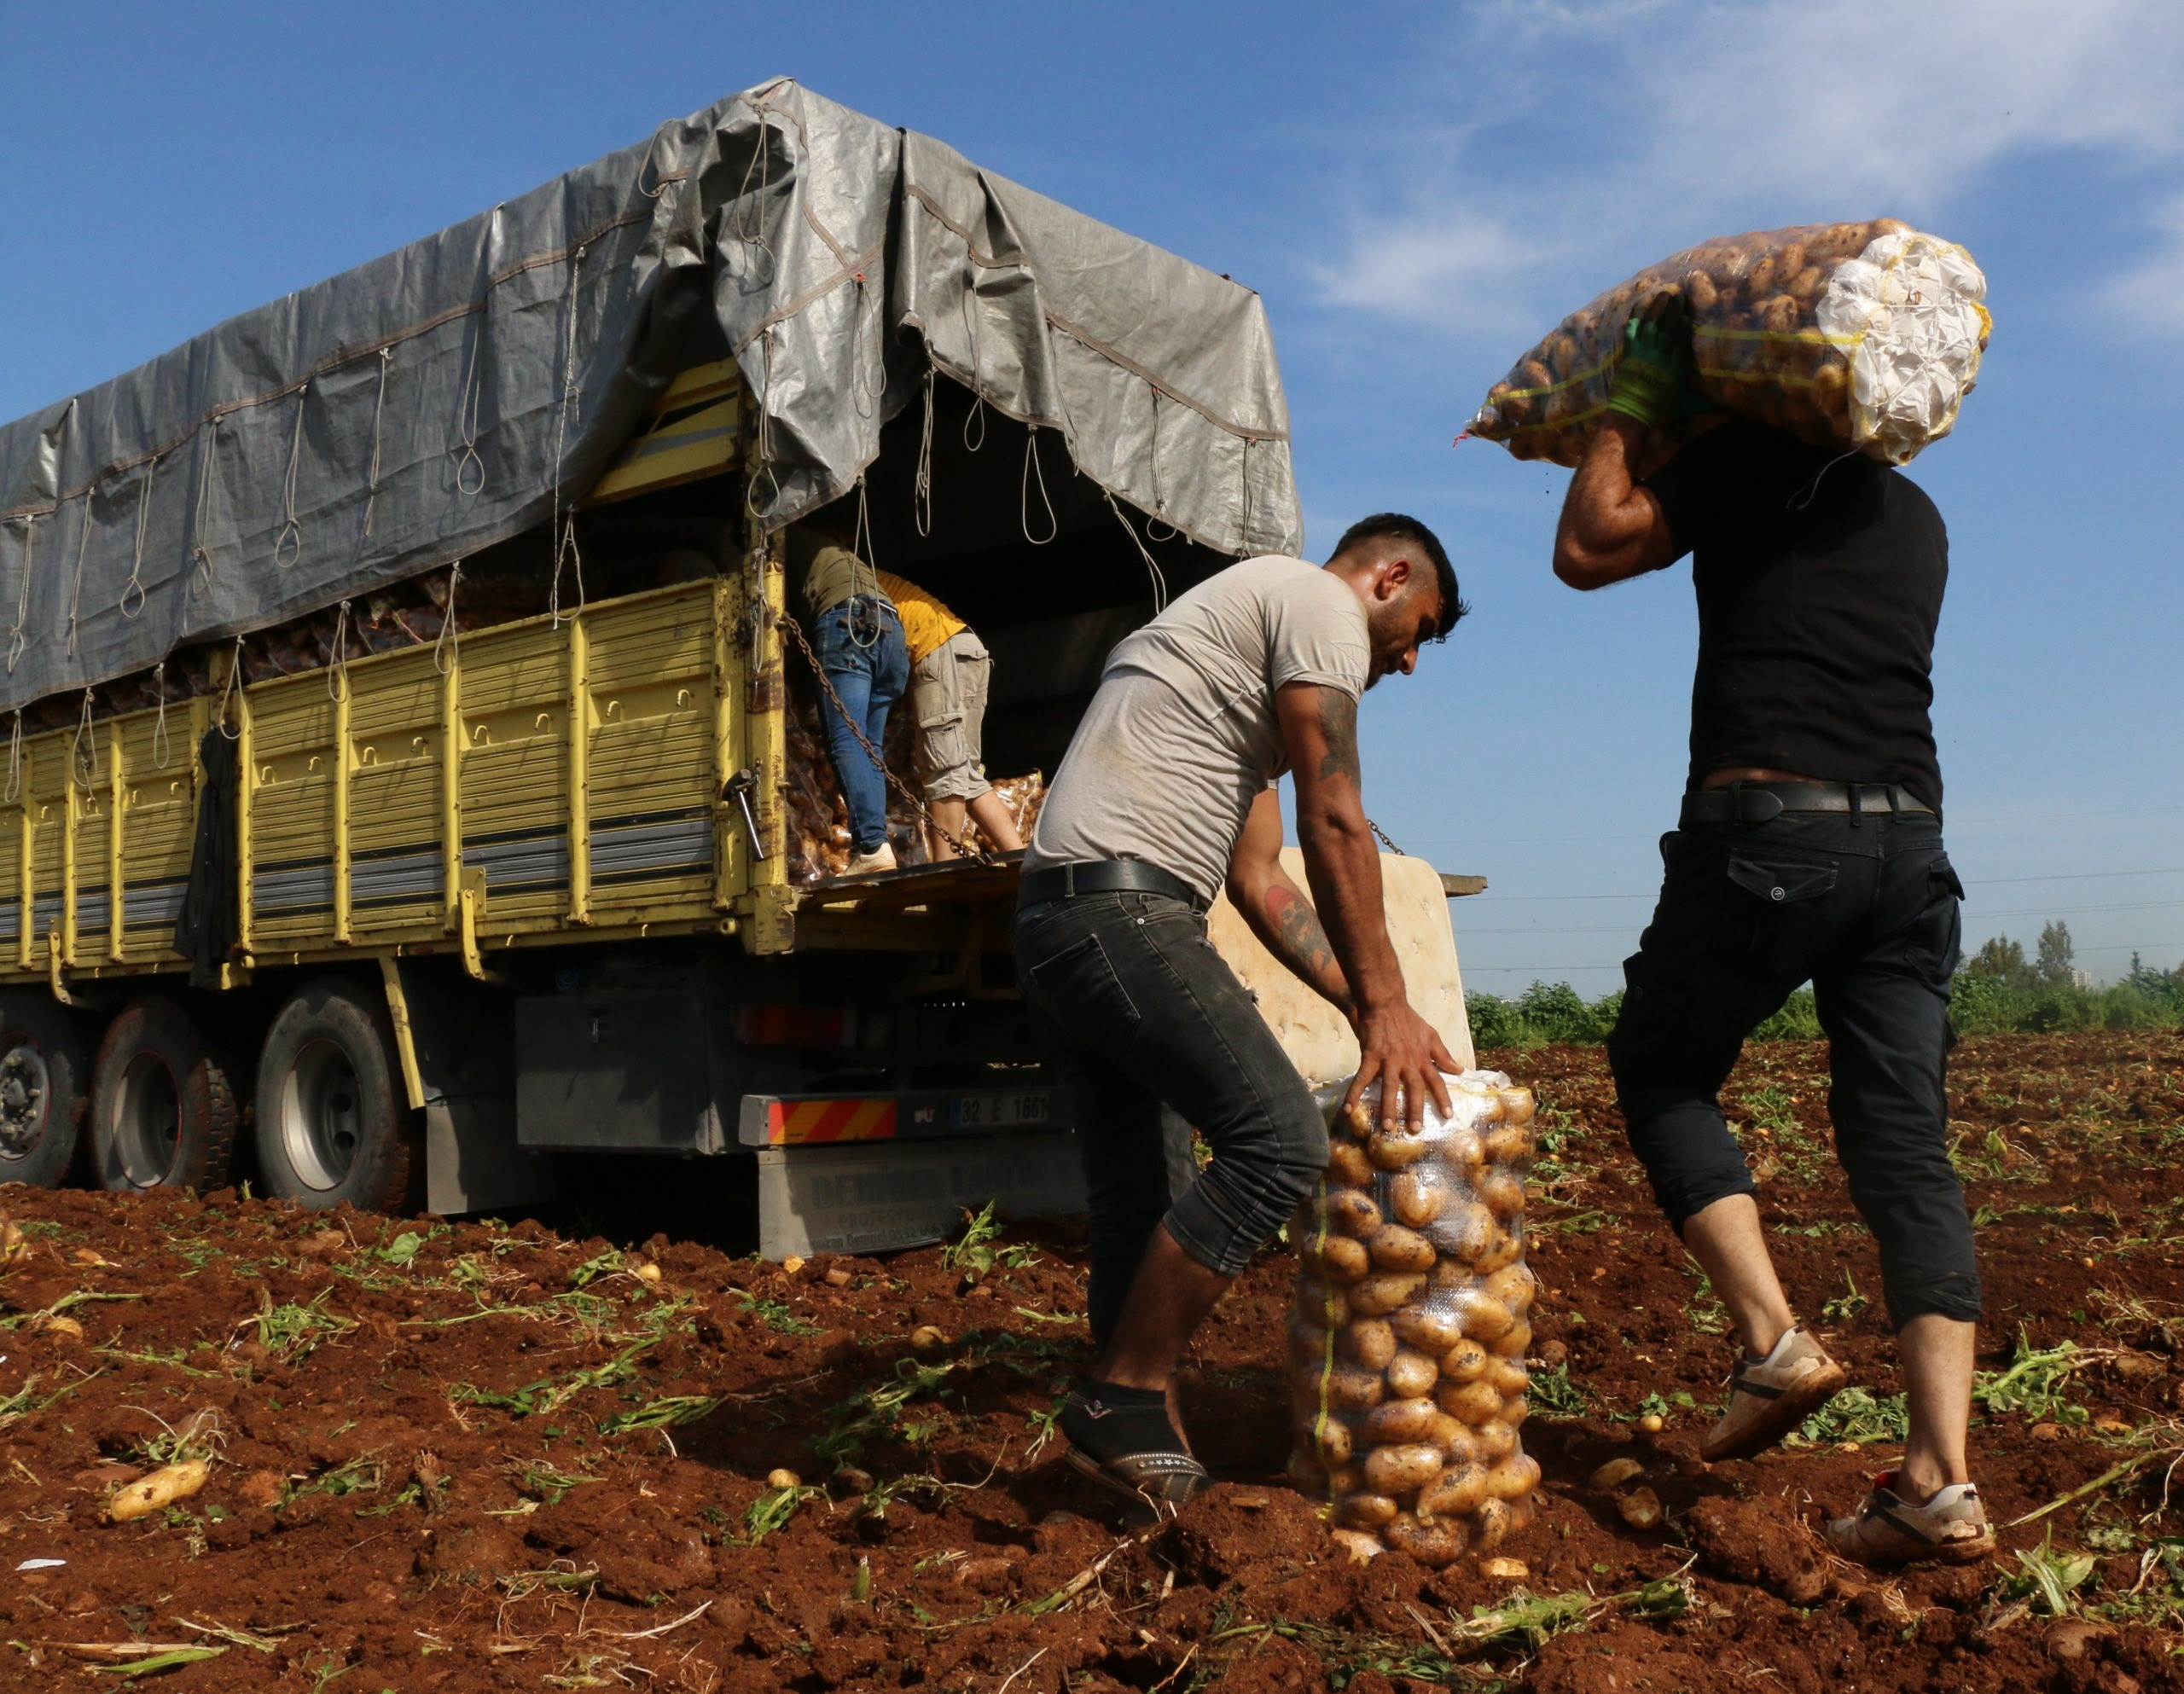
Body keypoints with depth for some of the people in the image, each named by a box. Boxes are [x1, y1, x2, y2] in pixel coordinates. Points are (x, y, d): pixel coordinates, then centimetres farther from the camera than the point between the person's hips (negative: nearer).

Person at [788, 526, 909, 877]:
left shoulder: (797, 536, 22)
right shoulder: (843, 548, 40)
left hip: (848, 623, -7)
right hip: (892, 628, 7)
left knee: (846, 741, -16)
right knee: (870, 748, 4)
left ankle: (871, 847, -30)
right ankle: (875, 848, -10)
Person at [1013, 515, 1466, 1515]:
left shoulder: (1252, 628, 31)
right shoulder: (1321, 603, 2)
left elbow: (1260, 880, 24)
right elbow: (1333, 820, -8)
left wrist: (1364, 1005, 15)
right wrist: (1386, 1003, -7)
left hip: (1053, 924, 11)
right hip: (1123, 912, -11)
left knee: (1130, 1194, 11)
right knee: (1281, 1141, -12)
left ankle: (1124, 1434, 16)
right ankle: (1125, 1402, -6)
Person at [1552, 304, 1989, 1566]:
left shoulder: (1751, 464, 4)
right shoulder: (1916, 517, 23)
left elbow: (1588, 547, 0)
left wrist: (1635, 402, 13)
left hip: (1767, 825, -6)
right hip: (1910, 842, 6)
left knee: (1662, 1075, 13)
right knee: (1909, 1153, 1)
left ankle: (1775, 1339, -1)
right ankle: (1944, 1482, -5)